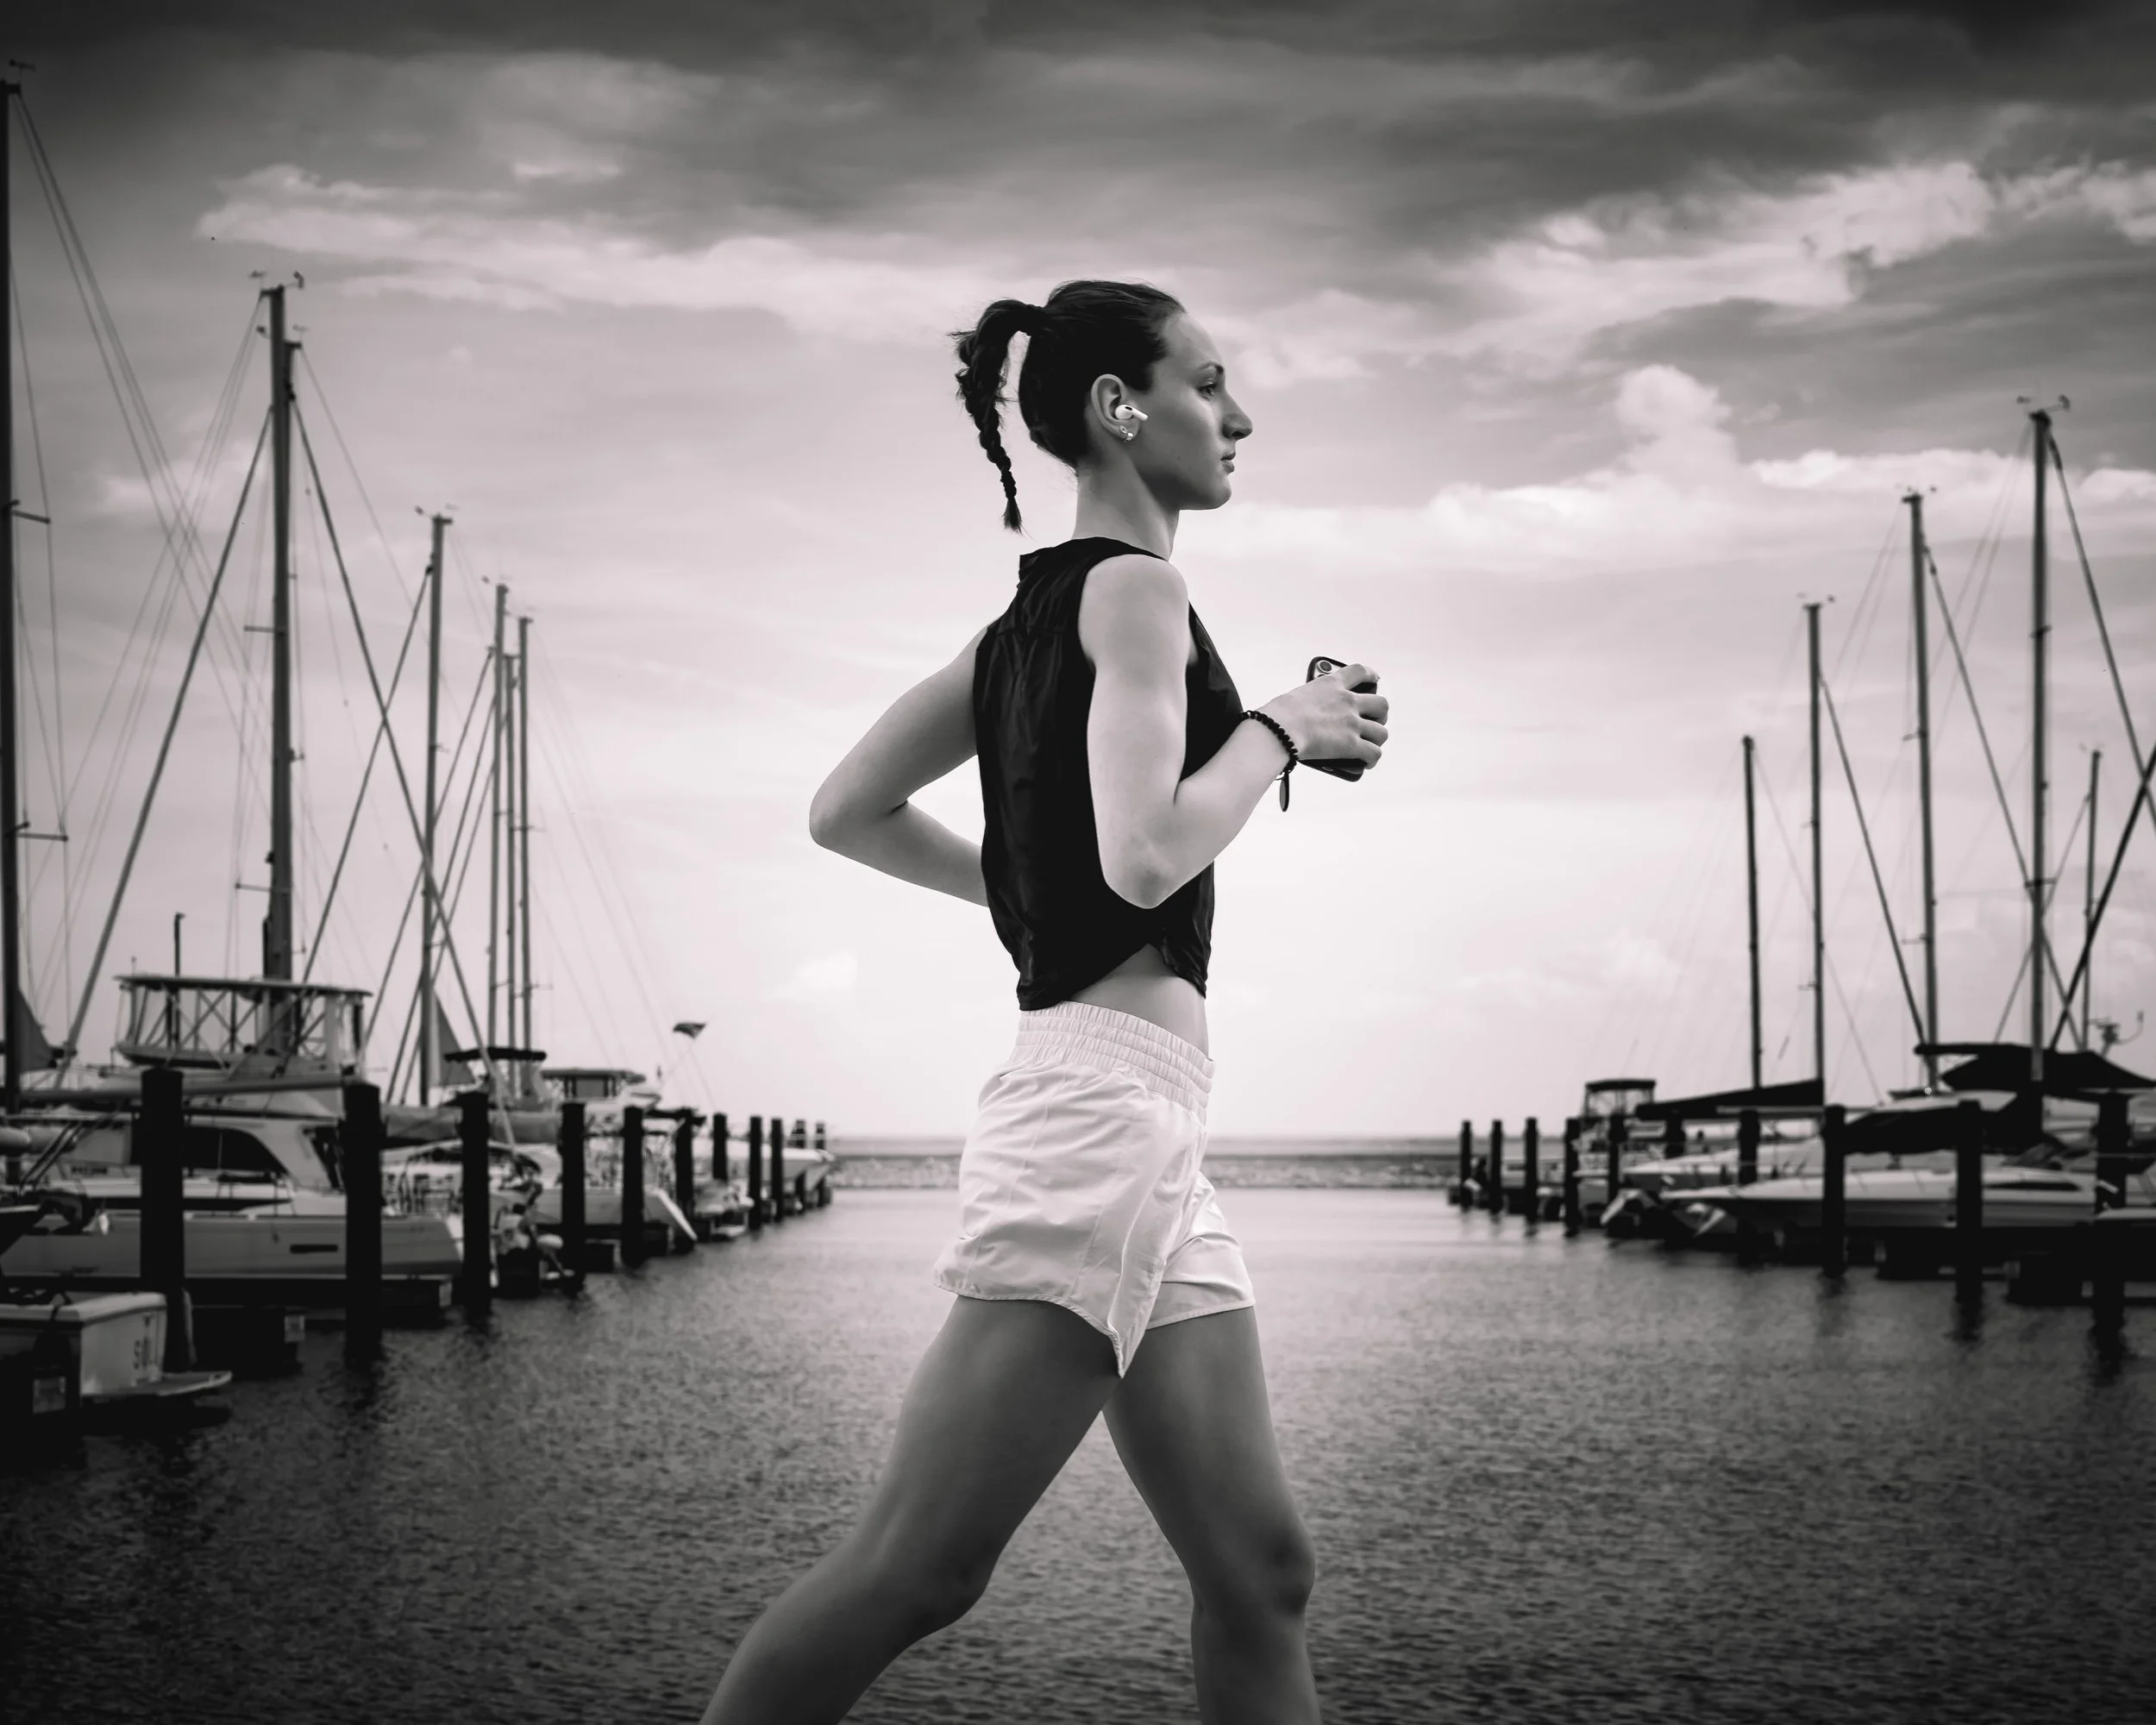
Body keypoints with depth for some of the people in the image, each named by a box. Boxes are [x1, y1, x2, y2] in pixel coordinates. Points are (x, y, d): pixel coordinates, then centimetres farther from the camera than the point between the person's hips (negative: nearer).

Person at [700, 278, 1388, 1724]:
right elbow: (1147, 855, -19)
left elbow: (846, 812, 22)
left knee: (1260, 1574, 8)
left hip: (1149, 1136, 10)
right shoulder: (1134, 589, -6)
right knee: (914, 1573, -10)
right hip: (1104, 1100, -10)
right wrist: (1280, 726, -5)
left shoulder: (1036, 611, 20)